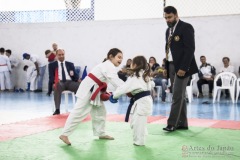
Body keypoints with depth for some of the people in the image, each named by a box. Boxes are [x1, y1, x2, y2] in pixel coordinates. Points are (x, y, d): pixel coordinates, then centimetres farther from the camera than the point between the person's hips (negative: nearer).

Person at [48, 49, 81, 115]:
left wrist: (74, 74, -11)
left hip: (70, 82, 2)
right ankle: (57, 109, -43)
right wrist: (55, 81, -19)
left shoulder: (70, 64, 23)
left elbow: (76, 75, 15)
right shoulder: (52, 65, 17)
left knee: (80, 86, -31)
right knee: (57, 86, -41)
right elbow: (51, 77, 5)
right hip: (59, 82, -2)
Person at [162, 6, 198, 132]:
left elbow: (190, 49, -16)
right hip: (173, 67, 8)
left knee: (177, 96, -7)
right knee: (180, 96, 11)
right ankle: (182, 123, 17)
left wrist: (183, 68, -21)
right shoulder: (169, 30, 15)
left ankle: (172, 123, -2)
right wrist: (166, 67, 9)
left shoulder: (186, 27, -10)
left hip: (182, 67, -8)